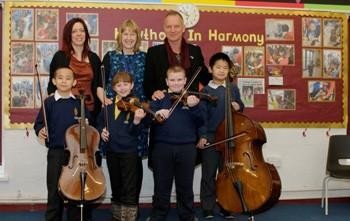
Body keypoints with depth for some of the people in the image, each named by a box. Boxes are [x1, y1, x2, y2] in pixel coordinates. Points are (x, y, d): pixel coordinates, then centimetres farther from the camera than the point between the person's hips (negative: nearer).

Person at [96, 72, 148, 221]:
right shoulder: (108, 105, 4)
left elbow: (135, 132, -14)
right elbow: (100, 122, 17)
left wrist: (137, 120, -33)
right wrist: (101, 131, -3)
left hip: (129, 152, -5)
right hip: (111, 151, 5)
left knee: (130, 189, -1)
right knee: (115, 186, 18)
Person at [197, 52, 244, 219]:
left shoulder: (233, 89, 5)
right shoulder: (206, 91, -3)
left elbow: (240, 106, 18)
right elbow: (202, 115, -7)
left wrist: (239, 106, -6)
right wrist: (202, 136, -15)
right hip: (210, 137, -3)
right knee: (209, 175, 4)